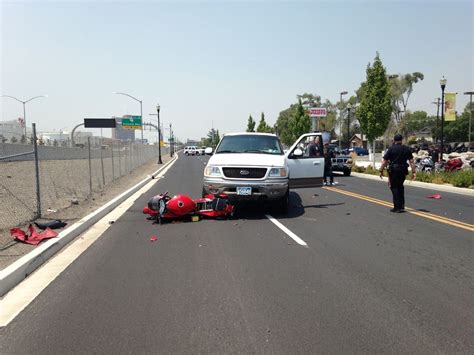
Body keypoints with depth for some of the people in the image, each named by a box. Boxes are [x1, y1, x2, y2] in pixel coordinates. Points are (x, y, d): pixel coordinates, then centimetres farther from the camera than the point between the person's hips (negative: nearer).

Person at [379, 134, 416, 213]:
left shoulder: (391, 149, -6)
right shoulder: (406, 149, 6)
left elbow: (384, 161, -7)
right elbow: (411, 161, 3)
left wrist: (381, 171, 0)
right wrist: (414, 172, 5)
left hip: (393, 170, -4)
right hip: (403, 170, 4)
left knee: (394, 188, 3)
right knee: (400, 187, 19)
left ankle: (397, 207, 1)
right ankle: (402, 206, 19)